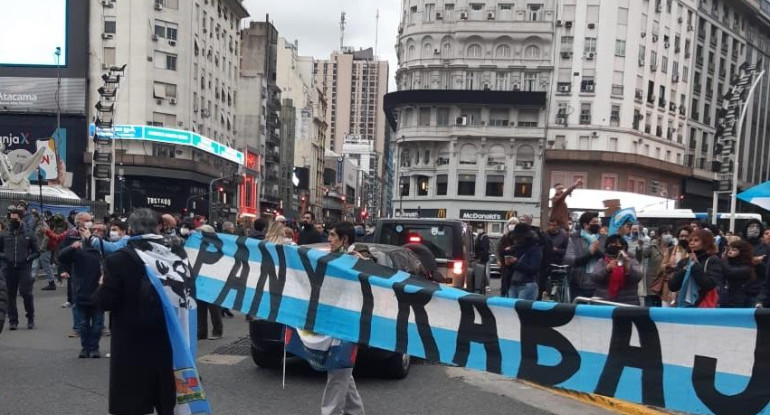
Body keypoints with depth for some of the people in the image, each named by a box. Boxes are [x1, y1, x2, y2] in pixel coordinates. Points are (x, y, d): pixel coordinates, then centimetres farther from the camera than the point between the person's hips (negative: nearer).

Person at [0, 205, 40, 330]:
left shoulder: (28, 234, 4)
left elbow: (36, 252, 8)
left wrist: (28, 258, -8)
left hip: (24, 268, -2)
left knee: (26, 293, -6)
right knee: (10, 295, 6)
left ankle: (30, 318, 13)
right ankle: (13, 321, 17)